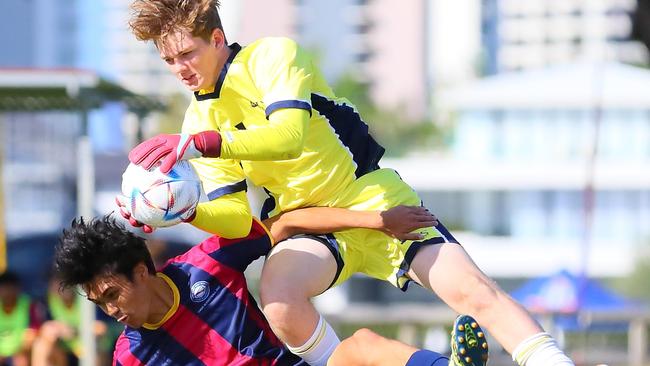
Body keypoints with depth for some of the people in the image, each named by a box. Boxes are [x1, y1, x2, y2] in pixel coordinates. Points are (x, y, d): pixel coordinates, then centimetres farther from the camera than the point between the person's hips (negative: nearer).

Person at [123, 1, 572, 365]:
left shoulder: (272, 56, -11)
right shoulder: (199, 121, 5)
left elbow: (288, 134, -30)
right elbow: (237, 217, 0)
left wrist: (201, 144, -38)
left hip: (371, 198, -4)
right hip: (305, 221, 4)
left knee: (471, 290, -19)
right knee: (277, 293, -31)